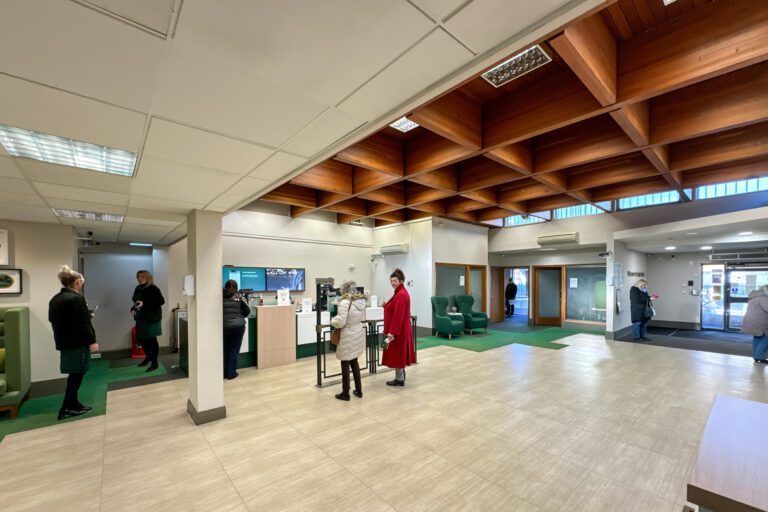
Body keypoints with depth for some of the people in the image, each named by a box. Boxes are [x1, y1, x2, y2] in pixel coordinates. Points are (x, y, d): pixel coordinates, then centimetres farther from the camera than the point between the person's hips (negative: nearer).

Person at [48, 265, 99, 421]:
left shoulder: (54, 299, 10)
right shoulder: (76, 298, -19)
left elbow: (53, 320, 20)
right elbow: (83, 323, -21)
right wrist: (91, 341, -15)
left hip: (64, 342, 9)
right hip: (77, 343, -9)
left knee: (74, 374, 16)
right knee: (77, 374, 1)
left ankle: (73, 404, 23)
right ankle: (66, 409, 7)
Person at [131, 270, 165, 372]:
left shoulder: (153, 289, -14)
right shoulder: (138, 289, 9)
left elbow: (161, 301, -21)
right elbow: (136, 302, 21)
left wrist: (144, 304, -26)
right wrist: (133, 309, 1)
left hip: (152, 318, -8)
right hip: (141, 318, 8)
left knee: (152, 339, -1)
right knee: (140, 338, 15)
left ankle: (154, 363, 11)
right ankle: (148, 356, 38)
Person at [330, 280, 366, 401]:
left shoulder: (344, 302, -21)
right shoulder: (361, 301, 3)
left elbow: (340, 322, -23)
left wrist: (333, 320, -4)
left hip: (348, 336, -7)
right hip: (359, 334, 7)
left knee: (345, 364, 7)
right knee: (354, 361, 21)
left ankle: (345, 394, 20)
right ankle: (359, 390, 29)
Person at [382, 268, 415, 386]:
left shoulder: (401, 294, -21)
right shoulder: (400, 292, 12)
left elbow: (398, 315, -26)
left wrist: (392, 332, -26)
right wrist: (386, 305, 10)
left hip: (397, 330, -11)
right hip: (399, 329, 11)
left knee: (397, 353, 1)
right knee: (399, 353, 17)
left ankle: (400, 379, 13)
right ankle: (400, 377, 28)